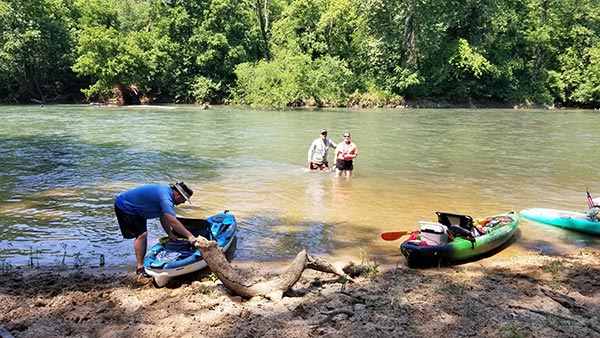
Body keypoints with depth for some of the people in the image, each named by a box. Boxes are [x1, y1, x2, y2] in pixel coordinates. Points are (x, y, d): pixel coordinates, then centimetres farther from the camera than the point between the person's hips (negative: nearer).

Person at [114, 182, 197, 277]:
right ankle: (140, 268, -9)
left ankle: (143, 262, 21)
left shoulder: (166, 192, 1)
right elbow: (173, 222, -37)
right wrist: (190, 236, -34)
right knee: (141, 234, -14)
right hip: (124, 207, -11)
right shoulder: (165, 198, -31)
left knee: (143, 234, 12)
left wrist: (170, 234, 6)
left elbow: (163, 217, 8)